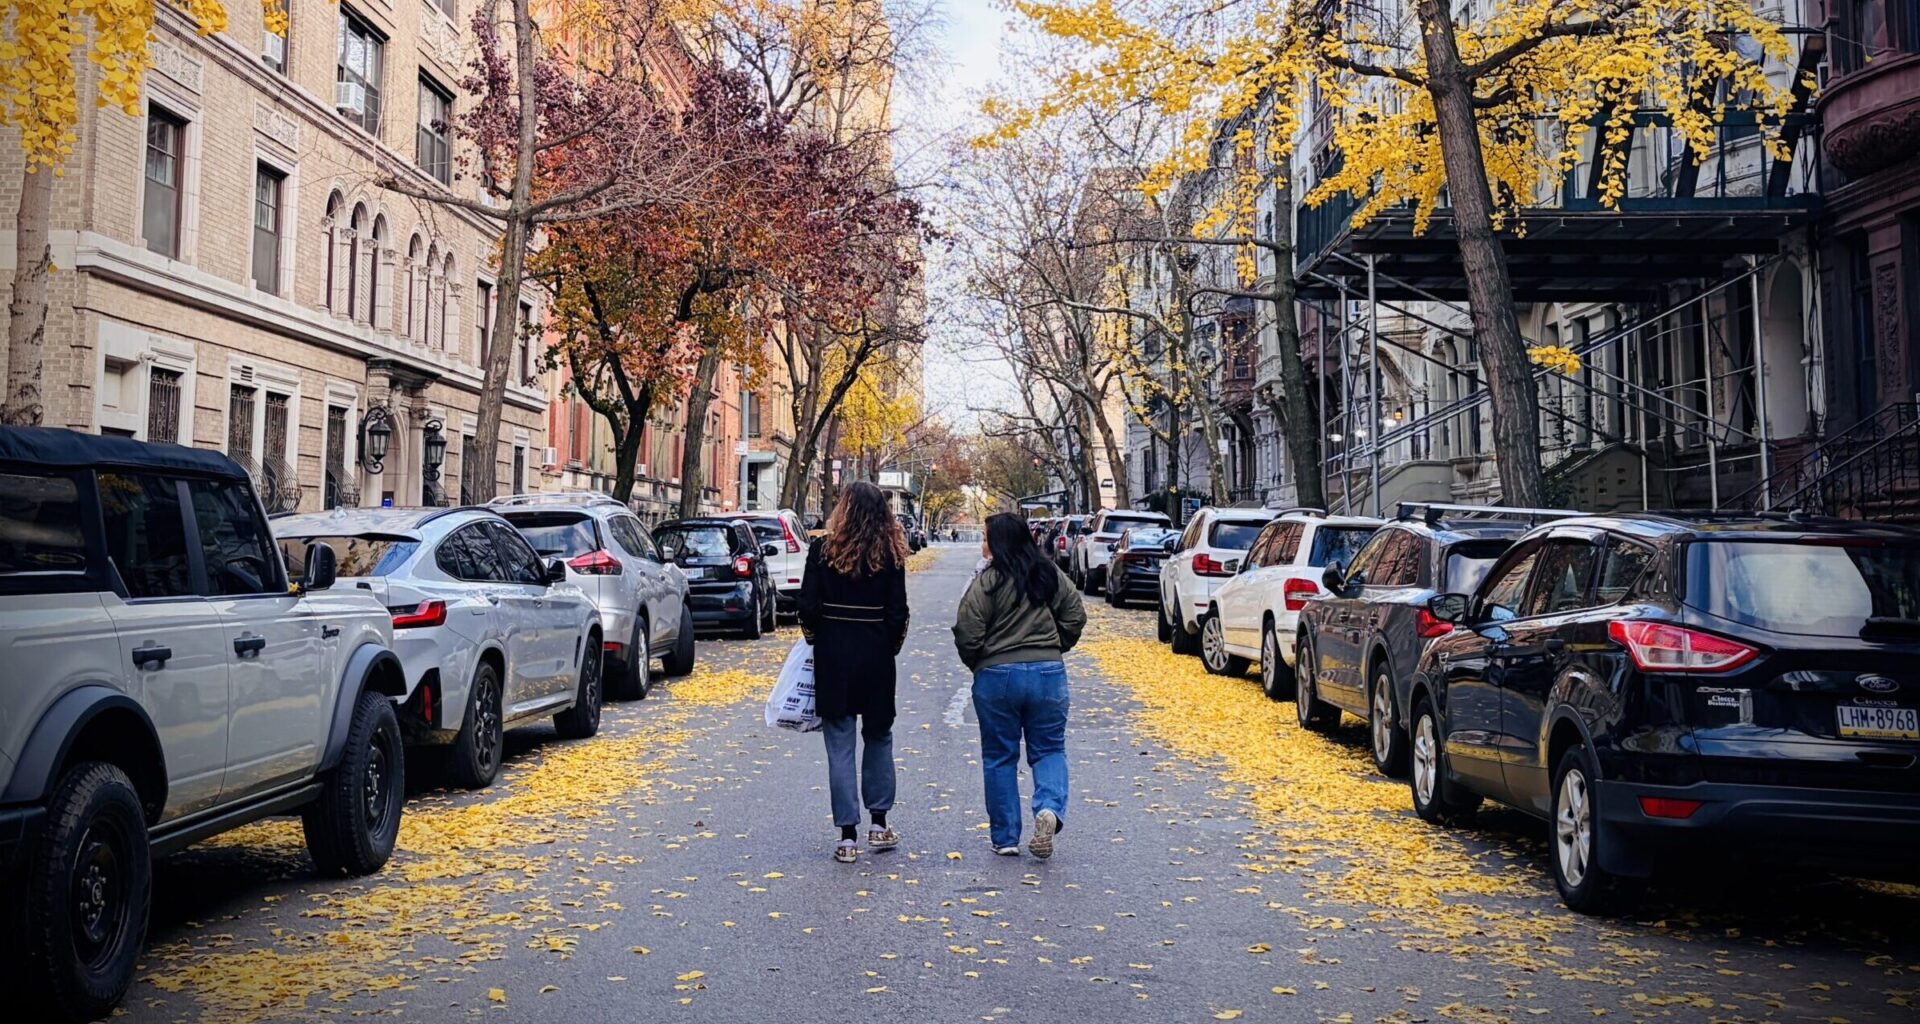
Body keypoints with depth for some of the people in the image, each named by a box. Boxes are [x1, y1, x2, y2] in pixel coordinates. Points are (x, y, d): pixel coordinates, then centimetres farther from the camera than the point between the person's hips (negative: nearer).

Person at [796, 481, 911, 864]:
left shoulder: (823, 550, -6)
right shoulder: (890, 554, -4)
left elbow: (807, 605, -7)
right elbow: (898, 612, -4)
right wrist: (890, 649, 11)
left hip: (833, 655, -1)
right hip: (876, 656, 1)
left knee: (840, 744, 4)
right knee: (879, 737, 19)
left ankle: (848, 836, 4)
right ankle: (879, 823, 21)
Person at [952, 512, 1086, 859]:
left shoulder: (987, 581, -11)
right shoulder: (1051, 575, 4)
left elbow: (968, 635, -13)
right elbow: (1075, 617, 9)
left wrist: (976, 664, 6)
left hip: (997, 677, -3)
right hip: (1049, 674, 3)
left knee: (1000, 757, 10)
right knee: (1049, 749, 13)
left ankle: (1005, 838, 14)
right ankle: (1050, 807, -15)